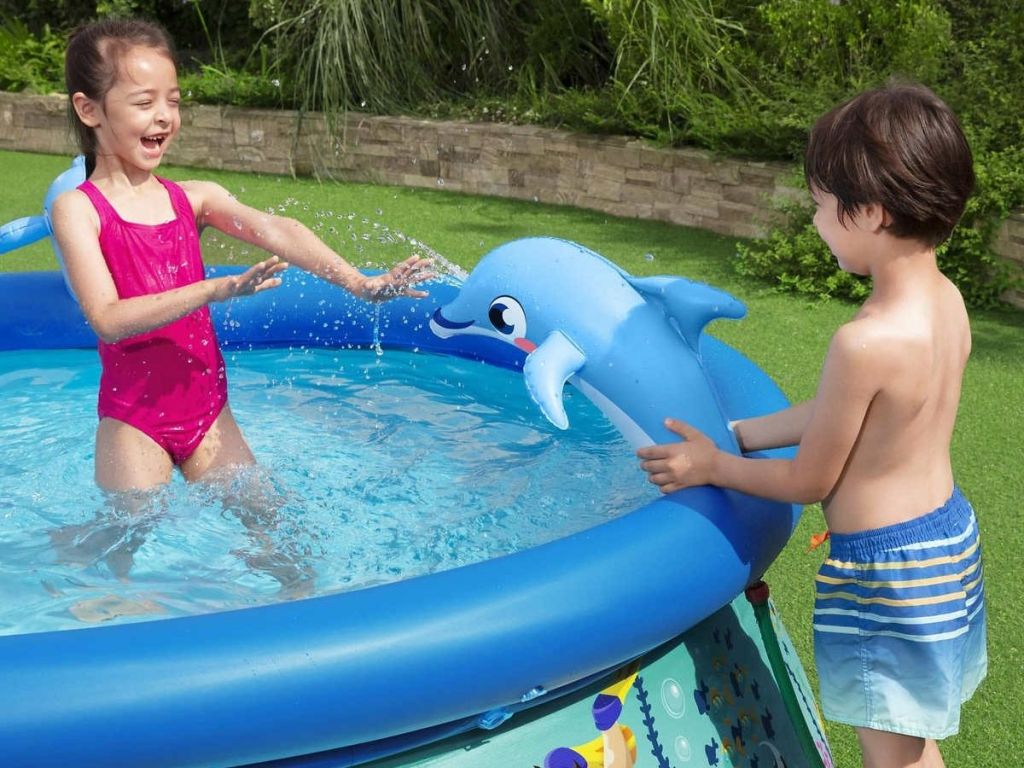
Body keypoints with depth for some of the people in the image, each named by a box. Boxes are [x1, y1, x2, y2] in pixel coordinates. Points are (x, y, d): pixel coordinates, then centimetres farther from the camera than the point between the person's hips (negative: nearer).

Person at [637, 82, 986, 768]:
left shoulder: (866, 342, -30)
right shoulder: (947, 300, -3)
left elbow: (809, 481, -16)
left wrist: (711, 466, -1)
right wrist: (734, 433, 13)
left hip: (884, 569, -9)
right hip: (946, 532, 9)